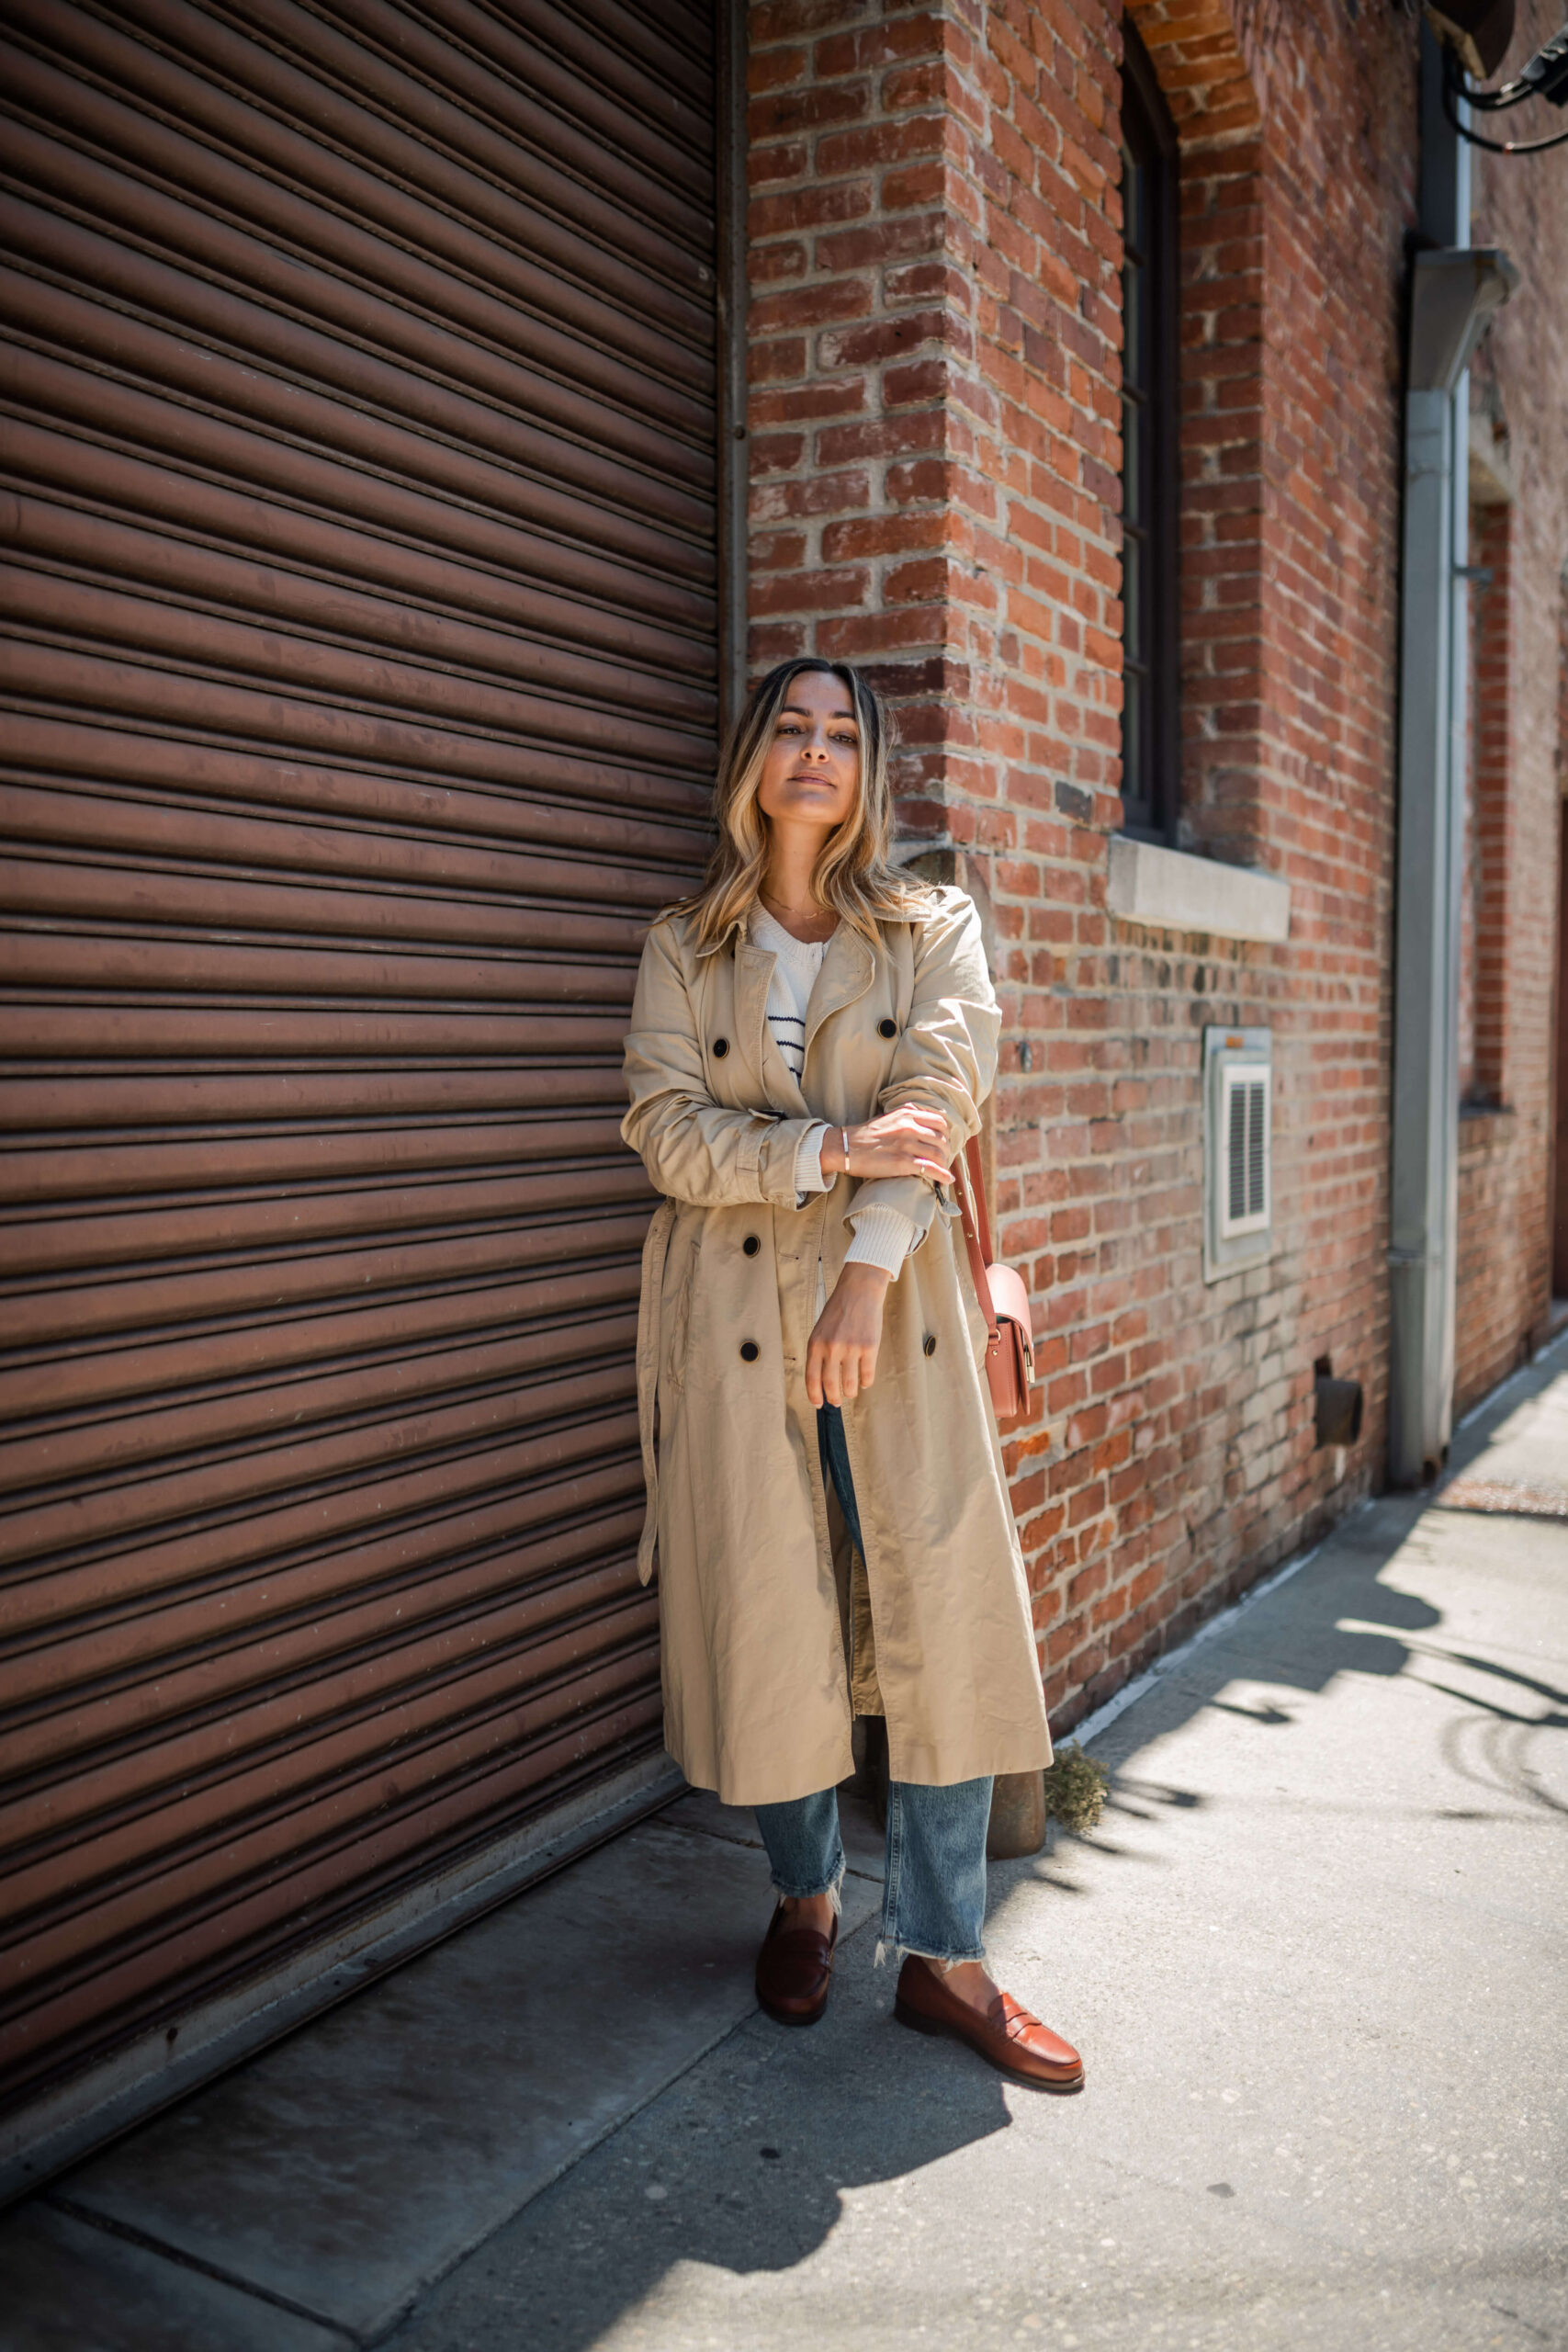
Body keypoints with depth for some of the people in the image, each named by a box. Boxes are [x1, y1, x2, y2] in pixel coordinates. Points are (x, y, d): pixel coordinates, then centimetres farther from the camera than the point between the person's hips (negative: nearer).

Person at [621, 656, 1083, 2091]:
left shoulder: (935, 930, 7)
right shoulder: (683, 947, 9)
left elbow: (939, 1099, -6)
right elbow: (668, 1130, -3)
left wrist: (867, 1273, -18)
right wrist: (834, 1147, -16)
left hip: (899, 1301, 0)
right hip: (735, 1311, 0)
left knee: (945, 1619, -2)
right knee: (767, 1620, 5)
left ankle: (942, 1957, 13)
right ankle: (805, 1898, 29)